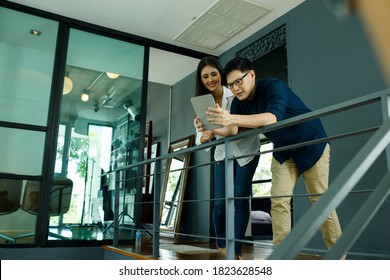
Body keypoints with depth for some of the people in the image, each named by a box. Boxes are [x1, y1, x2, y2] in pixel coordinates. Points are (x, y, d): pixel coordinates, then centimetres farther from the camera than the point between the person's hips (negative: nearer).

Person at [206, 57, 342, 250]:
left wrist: (232, 118, -56)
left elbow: (272, 117, -46)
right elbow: (232, 131, -16)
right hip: (283, 151, 6)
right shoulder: (239, 103, -6)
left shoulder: (273, 86, -27)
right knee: (278, 200, -5)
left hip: (311, 144, -6)